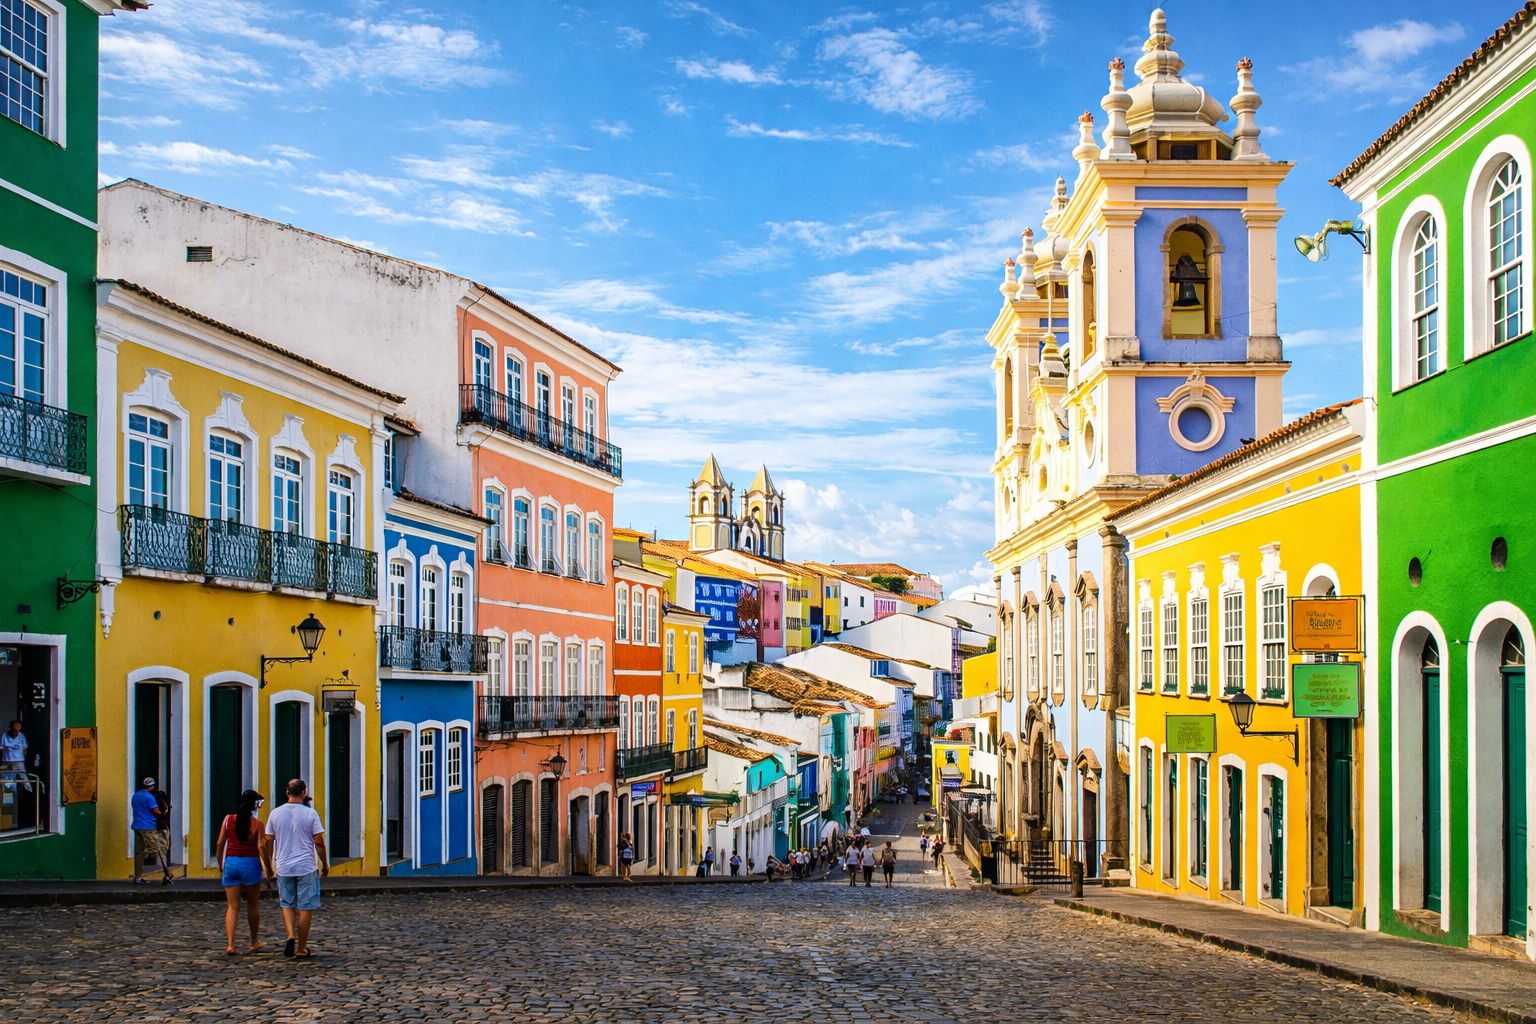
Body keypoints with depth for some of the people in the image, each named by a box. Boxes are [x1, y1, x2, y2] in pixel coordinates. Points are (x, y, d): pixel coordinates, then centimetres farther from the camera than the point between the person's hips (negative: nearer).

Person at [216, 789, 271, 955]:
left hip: (231, 862, 2)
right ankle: (255, 942, 27)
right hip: (251, 863, -2)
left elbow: (220, 844, 3)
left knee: (232, 907, 3)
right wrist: (269, 868, -7)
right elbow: (261, 846, -14)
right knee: (253, 905, 15)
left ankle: (230, 944, -11)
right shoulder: (257, 823, -6)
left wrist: (220, 865, 14)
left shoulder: (228, 820, 2)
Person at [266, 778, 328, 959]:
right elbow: (319, 842, -8)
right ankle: (301, 948, 8)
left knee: (287, 905, 16)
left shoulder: (275, 813, 1)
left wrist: (269, 866, 16)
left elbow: (268, 842, 4)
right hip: (306, 867, -3)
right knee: (306, 908, 5)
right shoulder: (310, 813, -8)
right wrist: (325, 864, 4)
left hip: (283, 867, 3)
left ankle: (291, 936, -7)